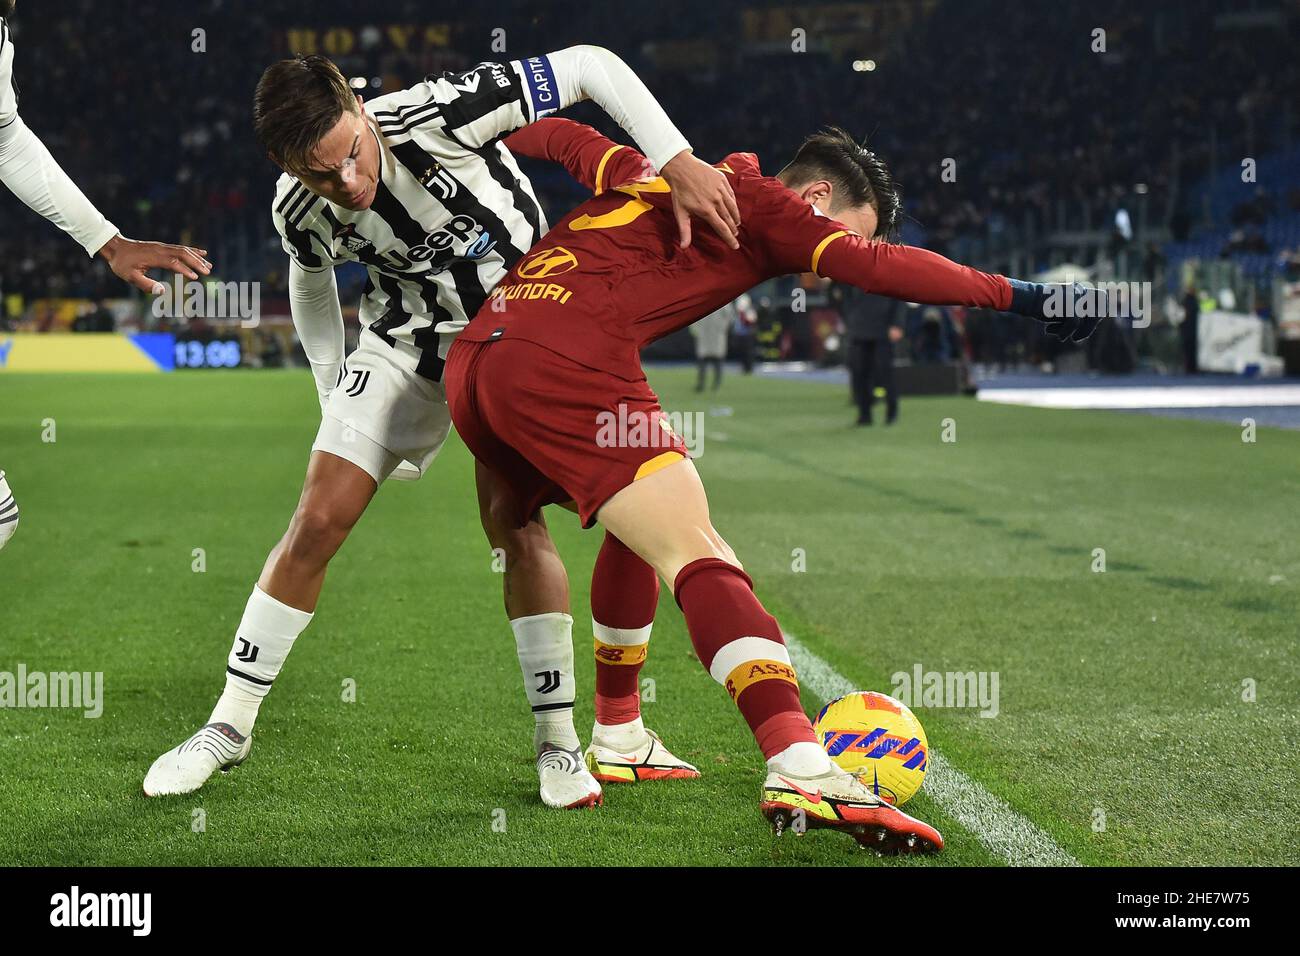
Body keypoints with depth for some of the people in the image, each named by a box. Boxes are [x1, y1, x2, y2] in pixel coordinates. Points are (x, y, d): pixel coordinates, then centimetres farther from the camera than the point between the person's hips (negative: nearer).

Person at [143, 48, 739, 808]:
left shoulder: (437, 116, -33)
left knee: (516, 526, -14)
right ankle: (232, 724, 8)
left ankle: (558, 738, -1)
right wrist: (331, 387, 5)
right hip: (406, 342, 3)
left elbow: (589, 66, -29)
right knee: (318, 521, -5)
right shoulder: (300, 210, -19)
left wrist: (678, 161, -36)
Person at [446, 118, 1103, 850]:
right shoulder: (750, 196, 5)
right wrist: (1020, 295, -3)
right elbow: (875, 265, -5)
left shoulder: (653, 178, 28)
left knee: (637, 529, 28)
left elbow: (561, 136, 35)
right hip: (568, 362, -9)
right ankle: (800, 769, -34)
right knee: (698, 555, -18)